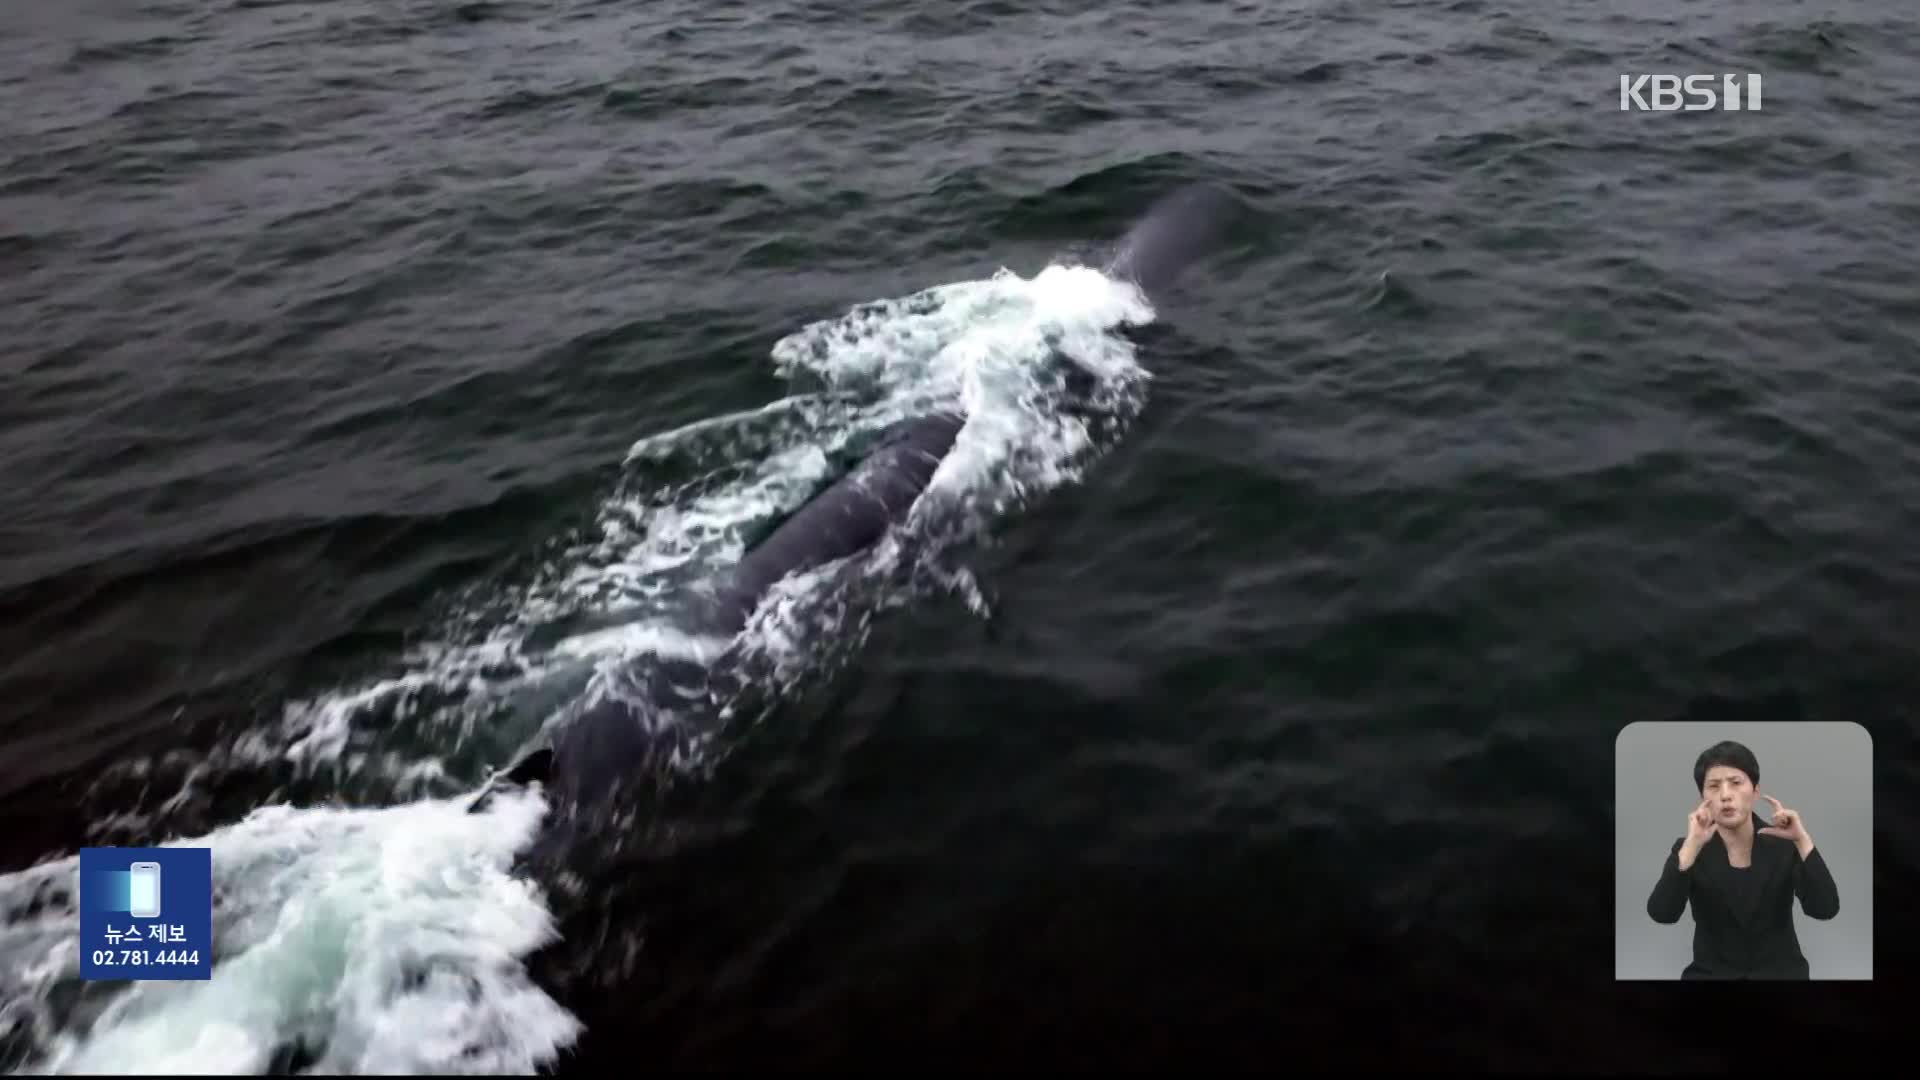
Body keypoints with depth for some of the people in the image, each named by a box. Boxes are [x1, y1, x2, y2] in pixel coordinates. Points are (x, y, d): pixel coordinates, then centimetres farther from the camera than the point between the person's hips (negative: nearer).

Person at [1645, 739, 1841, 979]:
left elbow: (1825, 909, -18)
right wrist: (1692, 845, -31)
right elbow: (1662, 913, -23)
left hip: (1779, 973, 1)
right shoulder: (1689, 849, -5)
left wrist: (1802, 840, -26)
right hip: (1712, 974, 0)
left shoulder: (1783, 845, -3)